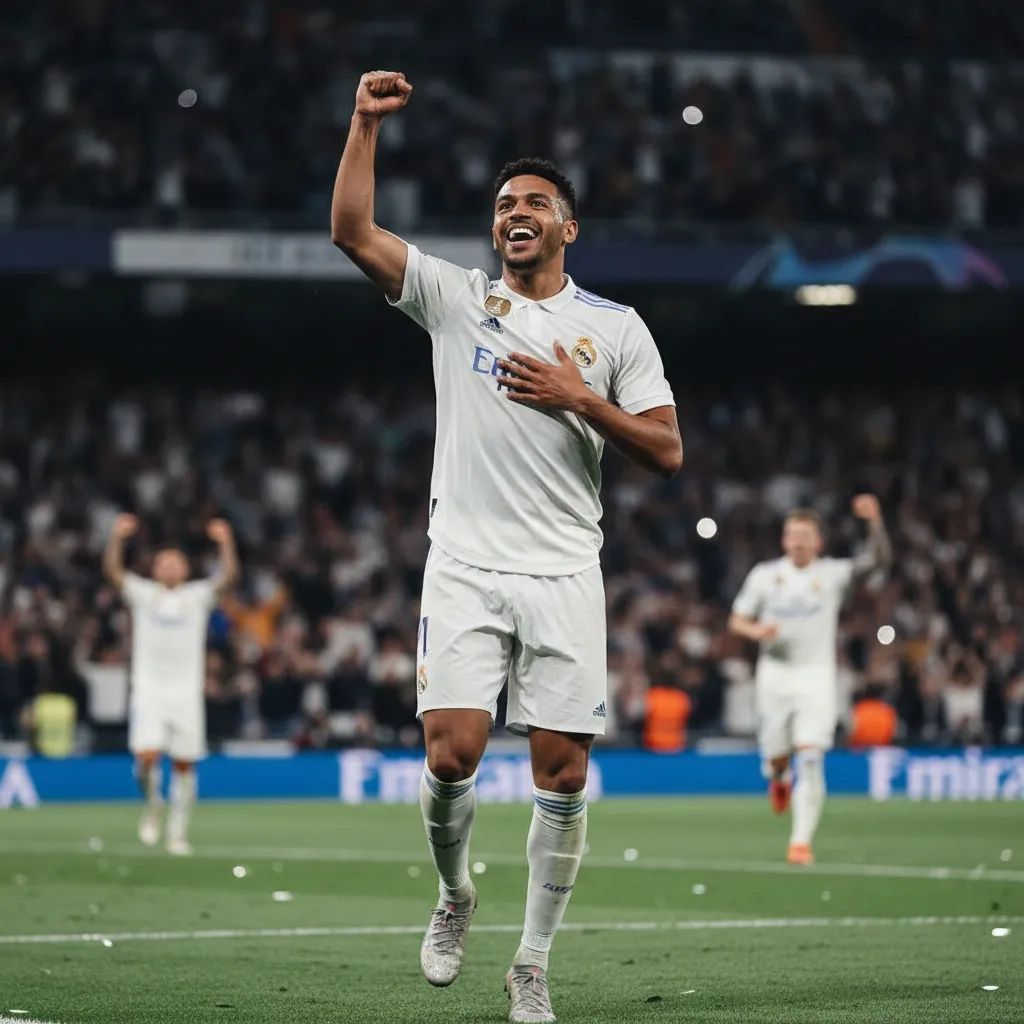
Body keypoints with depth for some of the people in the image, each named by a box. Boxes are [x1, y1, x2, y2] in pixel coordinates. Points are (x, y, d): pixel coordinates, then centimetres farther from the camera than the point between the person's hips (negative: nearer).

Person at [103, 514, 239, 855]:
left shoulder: (198, 596, 8)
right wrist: (117, 537, -21)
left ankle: (177, 832, 12)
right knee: (147, 756, -17)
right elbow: (112, 570, -6)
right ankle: (151, 807, 11)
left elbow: (228, 576, -6)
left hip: (186, 693, 1)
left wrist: (225, 542, -20)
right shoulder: (143, 594, 6)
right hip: (148, 691, -1)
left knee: (184, 764, 2)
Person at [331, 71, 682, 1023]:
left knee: (562, 771, -3)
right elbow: (352, 231, -3)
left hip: (564, 576, 1)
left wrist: (581, 400, -8)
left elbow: (666, 451, 4)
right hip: (465, 567, 0)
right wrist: (366, 122, -9)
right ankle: (454, 894, 18)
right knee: (451, 755, -12)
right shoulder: (455, 298, 8)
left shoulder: (615, 327, 8)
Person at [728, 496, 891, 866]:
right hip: (774, 673, 2)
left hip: (816, 676, -2)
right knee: (775, 758, 6)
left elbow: (880, 559, -12)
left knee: (810, 761, -15)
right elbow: (736, 620, 10)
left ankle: (801, 842, -15)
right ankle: (779, 780, 45)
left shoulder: (833, 574, 0)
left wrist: (875, 521, -28)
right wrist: (756, 630, -12)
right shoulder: (764, 575, 5)